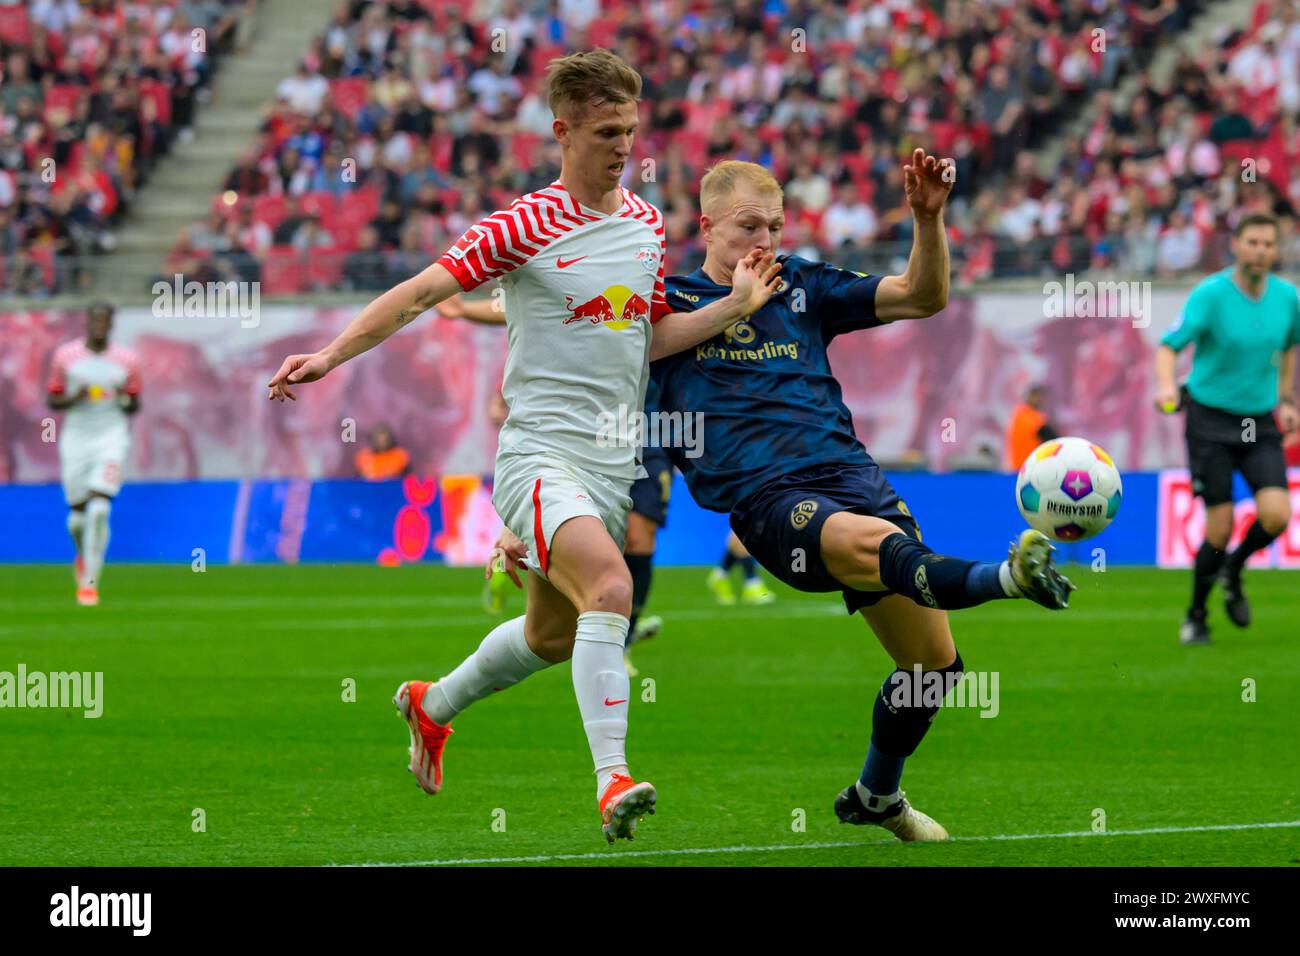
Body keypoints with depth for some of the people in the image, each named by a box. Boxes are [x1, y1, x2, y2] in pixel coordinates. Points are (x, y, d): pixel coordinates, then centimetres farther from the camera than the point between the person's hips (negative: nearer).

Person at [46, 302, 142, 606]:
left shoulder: (126, 361, 3)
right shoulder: (65, 356, 2)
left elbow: (135, 407, 12)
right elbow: (52, 400, 7)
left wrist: (124, 399, -11)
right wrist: (75, 398, -13)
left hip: (113, 436, -1)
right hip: (76, 436, 1)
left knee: (99, 508, -17)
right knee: (78, 511, 5)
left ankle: (89, 581, -13)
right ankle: (83, 555, 39)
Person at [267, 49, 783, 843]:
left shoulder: (647, 224, 11)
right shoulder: (526, 226, -8)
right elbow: (420, 293, -11)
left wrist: (735, 308, 5)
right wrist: (333, 354, -21)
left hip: (614, 464, 7)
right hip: (540, 453, -7)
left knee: (553, 636, 17)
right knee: (610, 585, -30)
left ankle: (434, 705, 45)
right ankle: (612, 780, -33)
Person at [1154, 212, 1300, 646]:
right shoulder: (1210, 294, -14)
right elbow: (1169, 345, -21)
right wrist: (1166, 385, -41)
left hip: (1261, 425, 4)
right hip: (1211, 419, -4)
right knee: (1220, 529, -5)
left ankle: (1233, 571, 17)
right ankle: (1196, 616, 19)